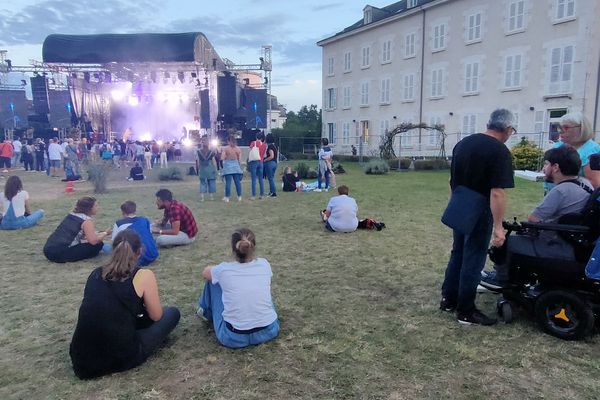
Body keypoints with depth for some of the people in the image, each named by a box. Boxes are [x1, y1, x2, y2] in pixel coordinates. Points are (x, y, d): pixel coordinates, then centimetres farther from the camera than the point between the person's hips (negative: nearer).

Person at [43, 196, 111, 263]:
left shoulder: (72, 214, 16)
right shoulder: (87, 220, -8)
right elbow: (93, 241, -17)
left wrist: (99, 234, 21)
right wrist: (105, 233, 1)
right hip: (60, 253, -9)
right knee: (98, 244, -3)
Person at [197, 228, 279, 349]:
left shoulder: (224, 269, -9)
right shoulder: (264, 264, -3)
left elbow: (205, 272, 17)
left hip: (234, 337, -2)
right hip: (269, 331, 2)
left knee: (213, 280, 17)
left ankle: (207, 312, 45)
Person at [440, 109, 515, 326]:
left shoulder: (462, 143, 7)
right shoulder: (500, 151, -16)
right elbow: (497, 192, -23)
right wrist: (498, 226, -22)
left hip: (459, 210, 7)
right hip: (479, 213, -7)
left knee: (457, 254, 18)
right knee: (473, 260, 2)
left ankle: (448, 299, 26)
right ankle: (466, 311, 11)